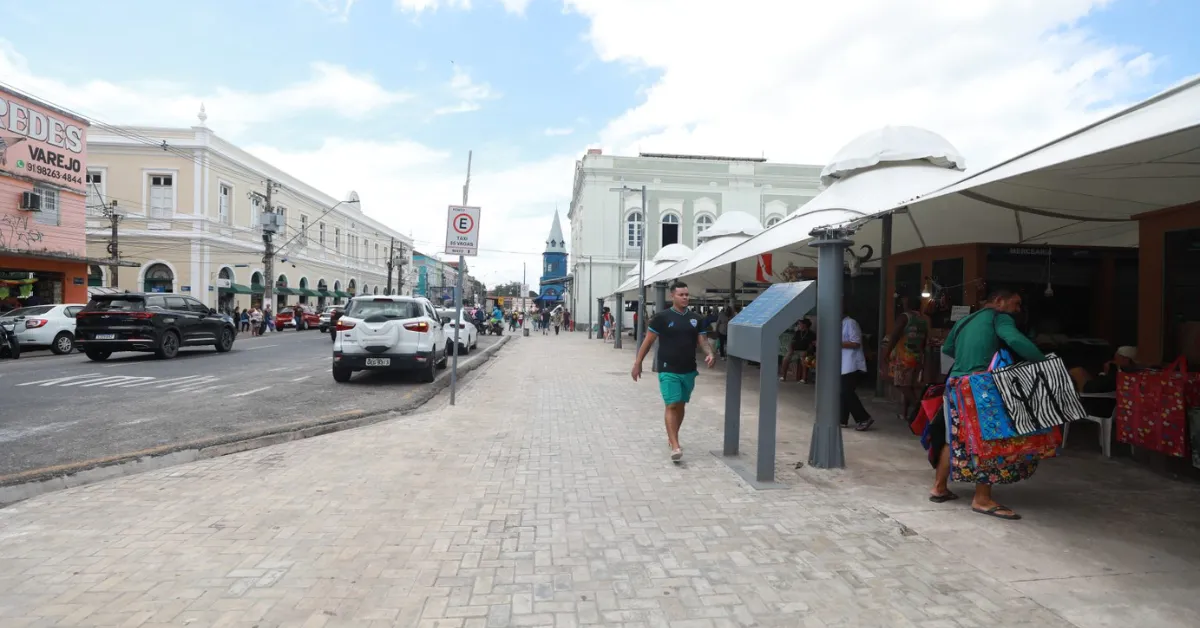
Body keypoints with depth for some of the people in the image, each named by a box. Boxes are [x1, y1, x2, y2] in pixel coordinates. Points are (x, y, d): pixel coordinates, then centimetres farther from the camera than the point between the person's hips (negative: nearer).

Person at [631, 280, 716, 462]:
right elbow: (648, 341, -2)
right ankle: (675, 447, -12)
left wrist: (710, 354, -14)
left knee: (681, 406, 15)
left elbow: (702, 340, 7)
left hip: (689, 370, 5)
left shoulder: (695, 319, 7)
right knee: (672, 406, -11)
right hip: (668, 370, -5)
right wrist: (638, 362, -4)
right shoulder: (662, 317, -6)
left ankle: (671, 437, 34)